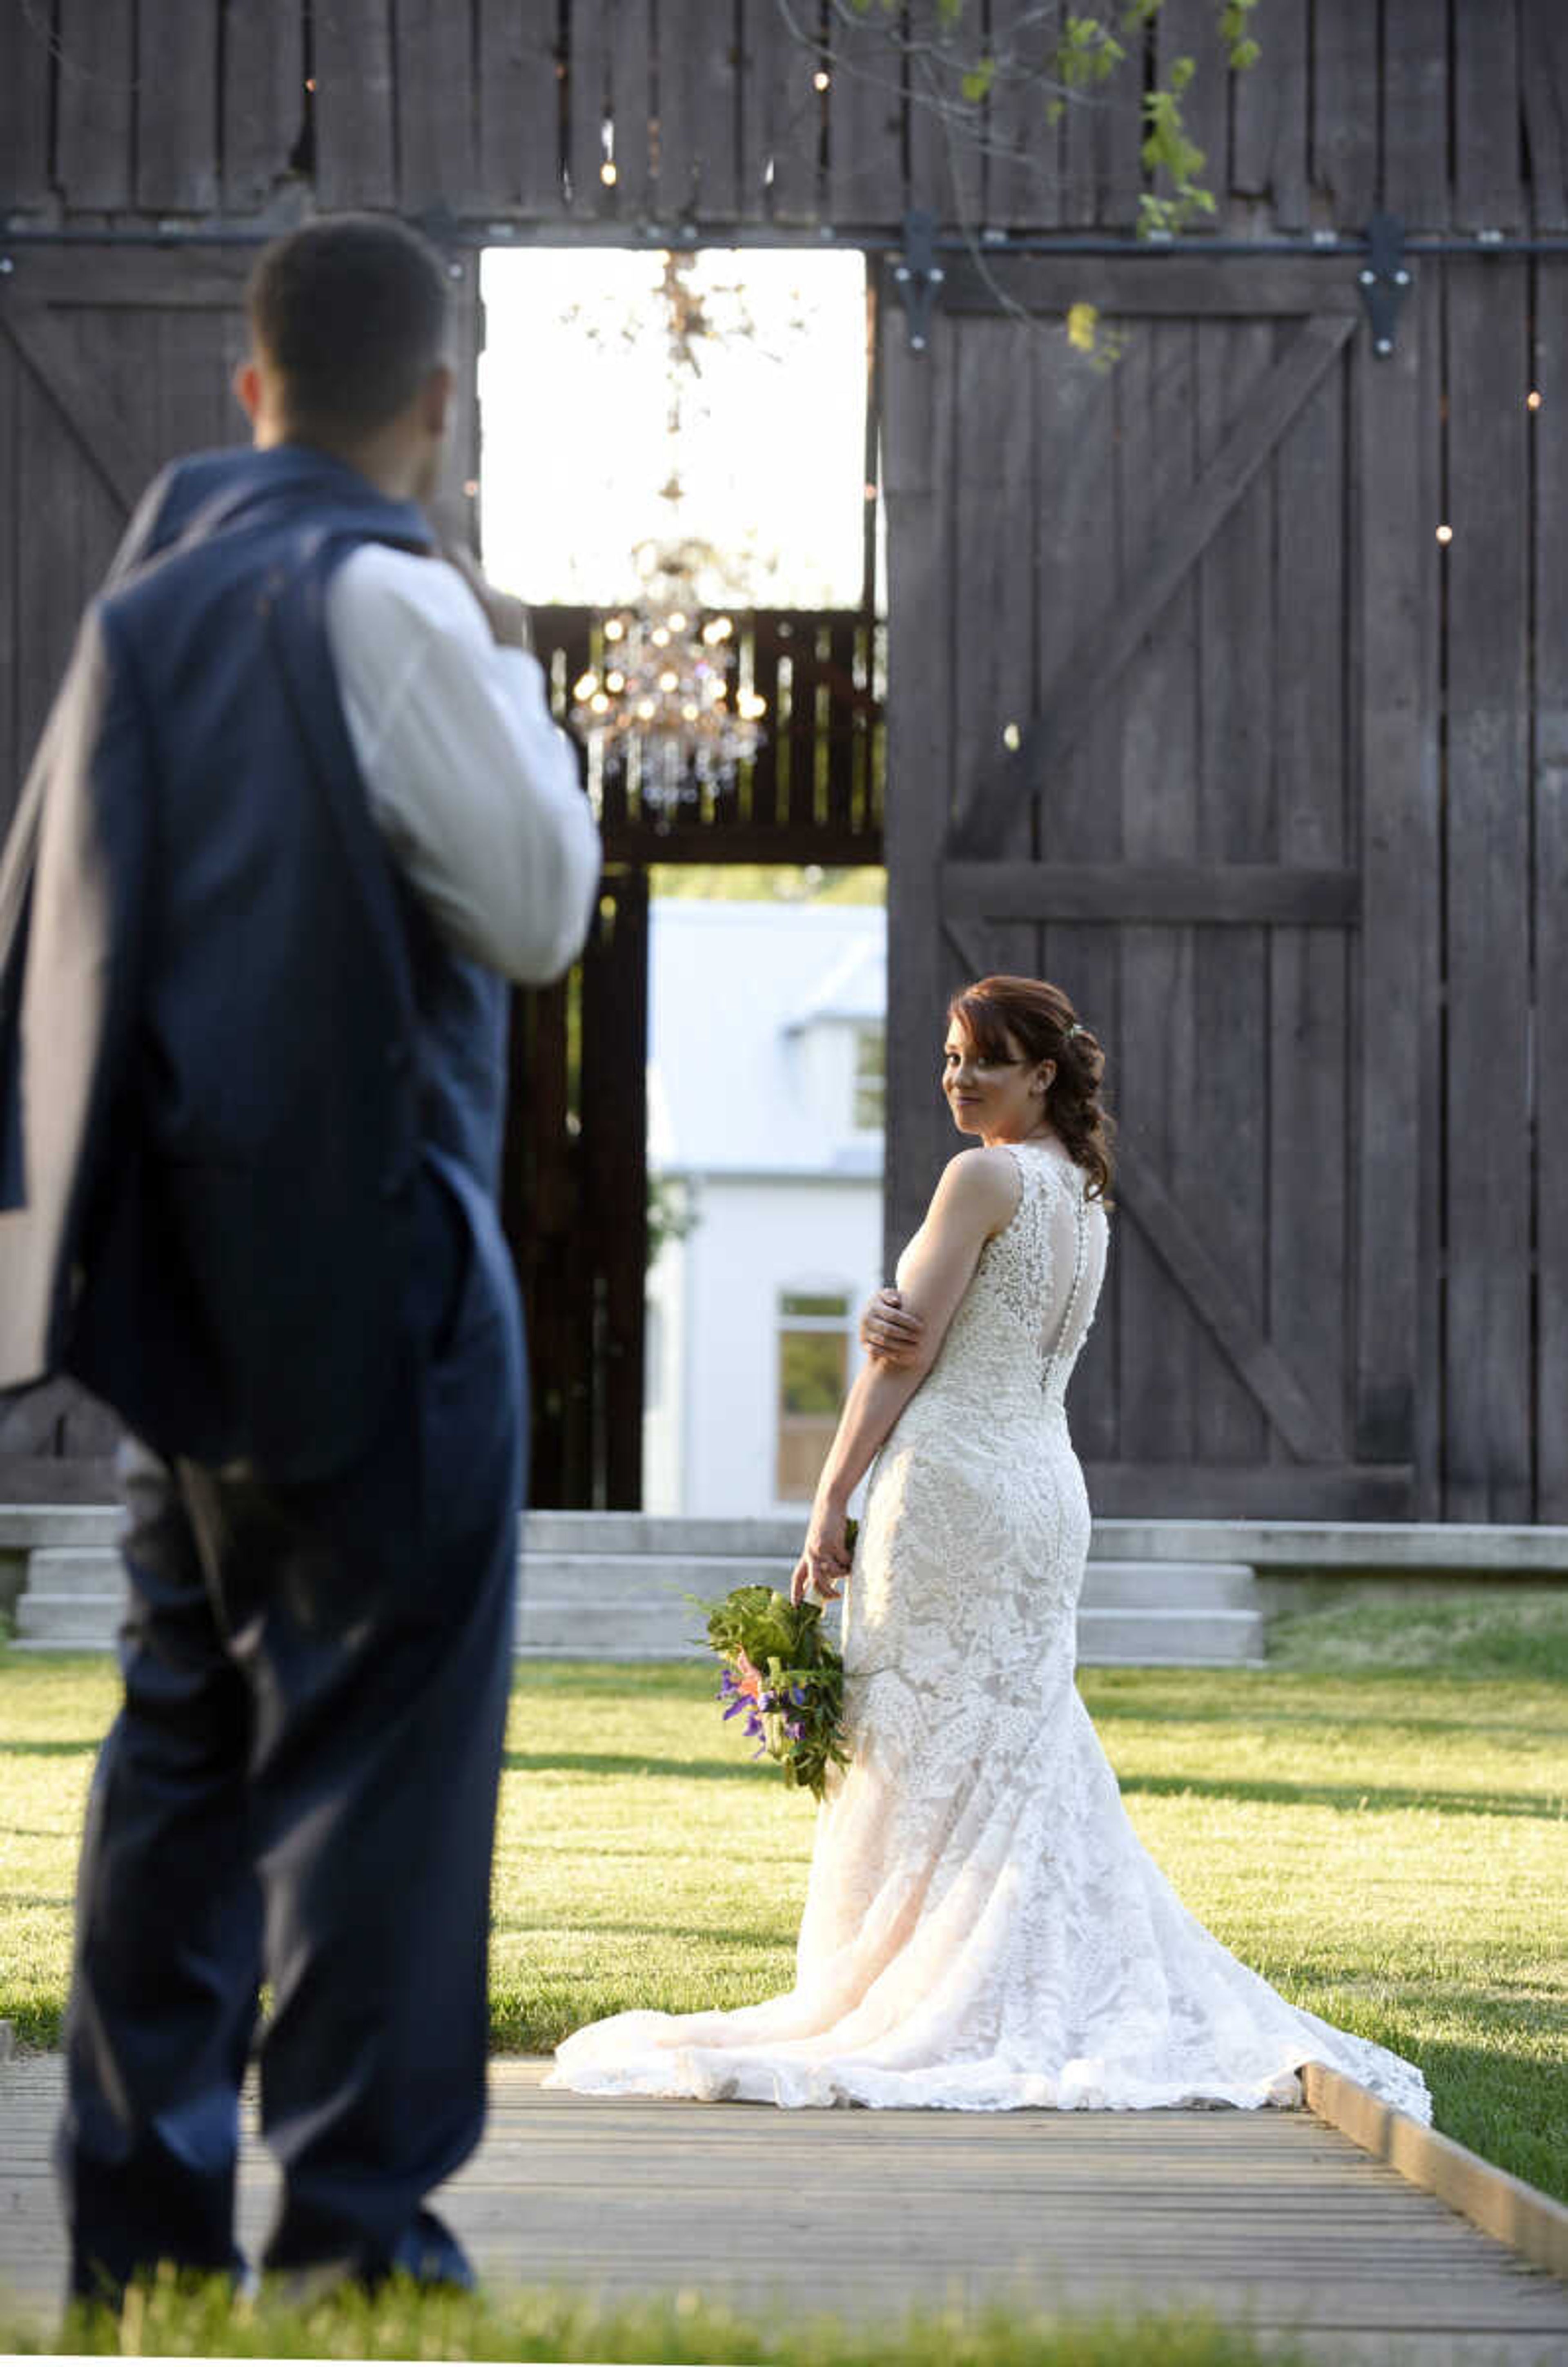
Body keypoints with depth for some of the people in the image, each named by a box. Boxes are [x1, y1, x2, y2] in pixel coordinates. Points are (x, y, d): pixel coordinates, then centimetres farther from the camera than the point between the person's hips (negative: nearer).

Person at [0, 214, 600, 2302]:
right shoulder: (384, 602, -12)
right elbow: (541, 910, -10)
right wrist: (514, 679, 2)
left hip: (177, 1263, 7)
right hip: (368, 1265, -7)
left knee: (187, 1727, 13)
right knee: (380, 1737, -2)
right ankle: (355, 2221, -3)